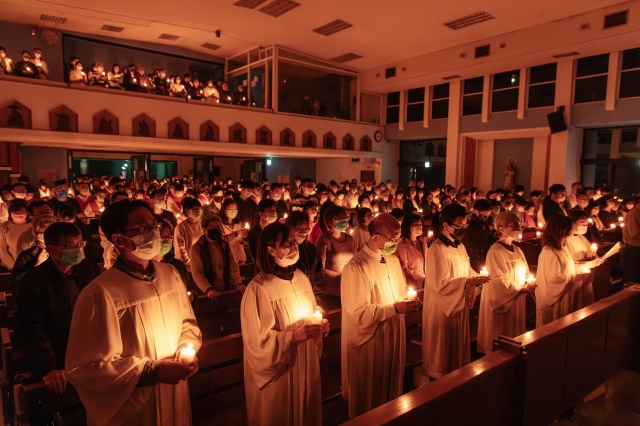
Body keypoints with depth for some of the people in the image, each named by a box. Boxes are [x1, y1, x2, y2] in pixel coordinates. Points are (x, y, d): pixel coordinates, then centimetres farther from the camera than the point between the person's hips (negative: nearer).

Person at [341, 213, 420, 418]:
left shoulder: (393, 260, 4)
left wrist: (407, 303, -8)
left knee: (391, 387, 23)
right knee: (369, 396, 13)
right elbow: (358, 313, -24)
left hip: (394, 334, 8)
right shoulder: (356, 267, -23)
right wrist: (394, 308, -25)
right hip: (369, 340, -7)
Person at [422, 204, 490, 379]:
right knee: (443, 350, 6)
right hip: (442, 308, -8)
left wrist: (476, 279, -6)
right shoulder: (437, 249, -20)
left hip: (460, 305, 8)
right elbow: (440, 284, -24)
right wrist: (468, 281, -26)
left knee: (459, 348, 19)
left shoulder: (460, 246, 7)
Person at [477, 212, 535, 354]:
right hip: (502, 302, -8)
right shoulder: (495, 251, -18)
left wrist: (529, 283, -5)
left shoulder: (517, 250, 9)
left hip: (517, 301, 8)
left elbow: (524, 273, 15)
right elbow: (498, 282, -19)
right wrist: (521, 289, -17)